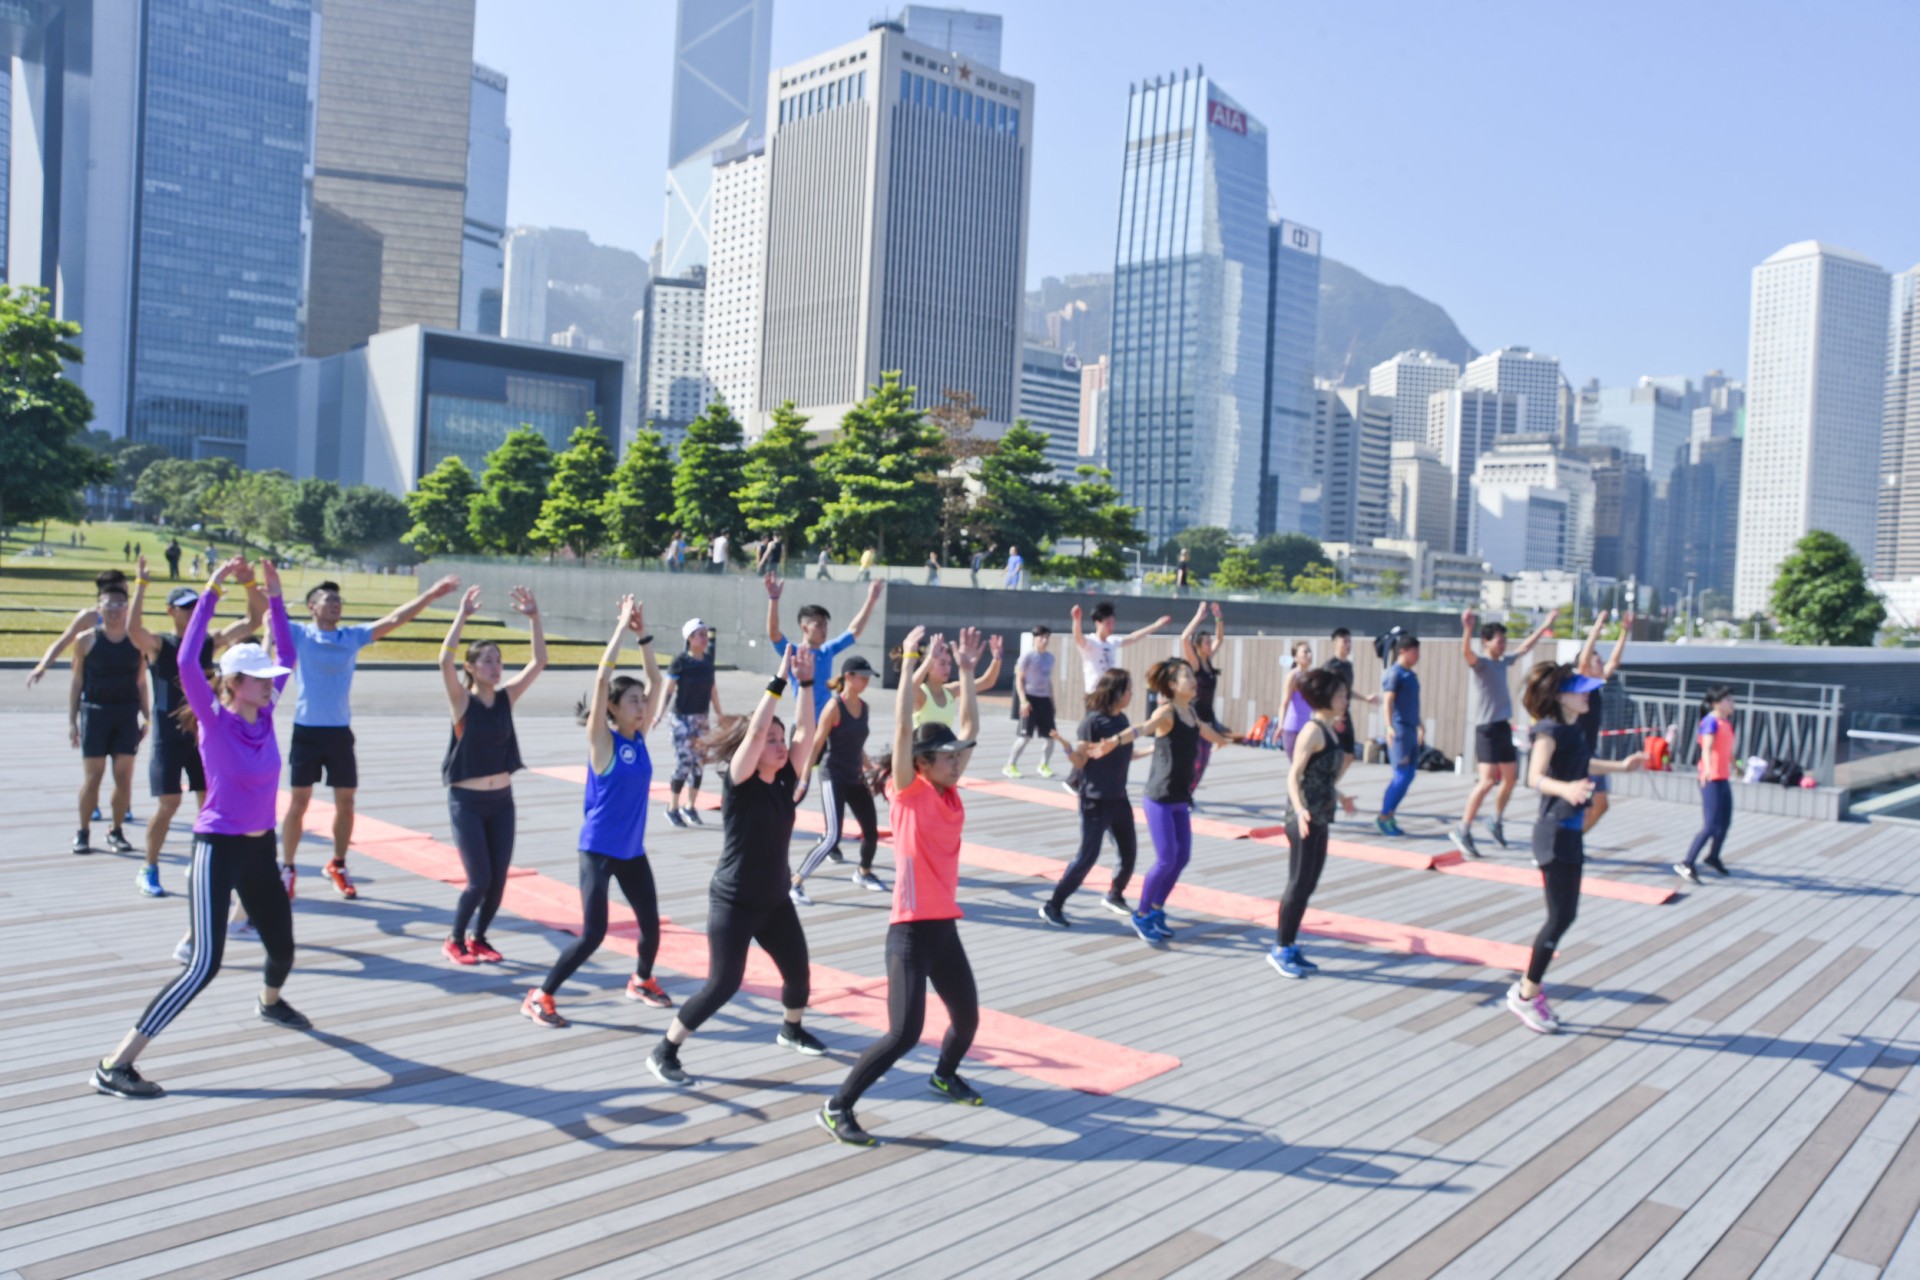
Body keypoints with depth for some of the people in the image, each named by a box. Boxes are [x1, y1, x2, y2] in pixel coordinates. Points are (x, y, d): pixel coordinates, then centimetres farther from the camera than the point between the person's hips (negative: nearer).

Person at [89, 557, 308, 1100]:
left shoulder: (264, 715, 1)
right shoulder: (213, 720, -14)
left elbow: (286, 653, 7)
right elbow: (187, 661, -29)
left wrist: (274, 594, 0)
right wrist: (211, 591, -30)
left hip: (260, 849, 7)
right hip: (218, 849, -7)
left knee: (283, 948, 19)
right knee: (205, 966, -16)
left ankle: (270, 1002, 54)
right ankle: (115, 1064, -9)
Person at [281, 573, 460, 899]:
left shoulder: (354, 636, 7)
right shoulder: (300, 636, -1)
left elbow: (394, 620, 3)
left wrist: (431, 594, -3)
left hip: (341, 732, 3)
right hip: (307, 731, -3)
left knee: (345, 802, 8)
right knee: (299, 801, 0)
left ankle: (338, 866, 24)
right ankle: (287, 868, 15)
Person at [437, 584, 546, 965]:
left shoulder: (507, 696, 2)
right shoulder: (462, 700, -9)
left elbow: (539, 662, -5)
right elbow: (445, 660, -26)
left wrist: (533, 617, -12)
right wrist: (462, 616, -30)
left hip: (502, 800, 5)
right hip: (467, 801, -4)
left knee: (499, 880, 6)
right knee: (479, 880, -5)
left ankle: (478, 938, 27)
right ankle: (454, 941, 18)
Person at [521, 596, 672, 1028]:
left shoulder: (640, 737, 2)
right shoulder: (601, 740, -13)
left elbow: (656, 682, 2)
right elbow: (602, 680, -23)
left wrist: (643, 634, -5)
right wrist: (623, 627, -21)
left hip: (632, 850, 6)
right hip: (598, 850, -6)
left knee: (651, 924, 11)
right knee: (593, 933, -8)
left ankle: (641, 980, 38)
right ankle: (539, 997, 6)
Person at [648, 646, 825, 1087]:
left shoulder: (785, 780, 0)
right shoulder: (738, 783, -16)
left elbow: (805, 731, -6)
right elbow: (755, 731, -30)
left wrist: (806, 682, -14)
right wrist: (779, 680, -30)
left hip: (775, 900, 7)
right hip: (734, 902, -6)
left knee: (798, 971, 13)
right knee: (723, 984, -7)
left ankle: (791, 1029, 44)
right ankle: (663, 1052, 8)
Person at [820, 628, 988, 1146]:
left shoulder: (951, 792, 6)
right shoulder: (910, 792, -10)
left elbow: (970, 727, 12)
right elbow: (902, 728, -20)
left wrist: (966, 671, 10)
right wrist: (916, 665, -21)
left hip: (945, 926, 7)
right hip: (911, 931, -7)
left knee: (968, 1016, 18)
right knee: (904, 1033, -12)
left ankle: (944, 1075, 48)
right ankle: (836, 1107, 2)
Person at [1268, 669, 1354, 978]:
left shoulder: (1330, 730, 11)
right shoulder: (1313, 730, -15)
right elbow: (1293, 775, -22)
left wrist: (1338, 796, 37)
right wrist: (1300, 810, -36)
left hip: (1320, 819, 9)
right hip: (1305, 820, -9)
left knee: (1308, 885, 13)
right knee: (1298, 884, -1)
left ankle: (1290, 945, 23)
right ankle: (1281, 950, 10)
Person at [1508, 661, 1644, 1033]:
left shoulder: (1572, 730, 10)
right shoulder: (1550, 730, -17)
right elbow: (1535, 776, -31)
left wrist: (1620, 766, 40)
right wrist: (1565, 789, -49)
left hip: (1571, 833, 9)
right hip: (1555, 832, -9)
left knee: (1565, 916, 13)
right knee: (1560, 917, -5)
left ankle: (1529, 988, 22)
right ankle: (1526, 995, 6)